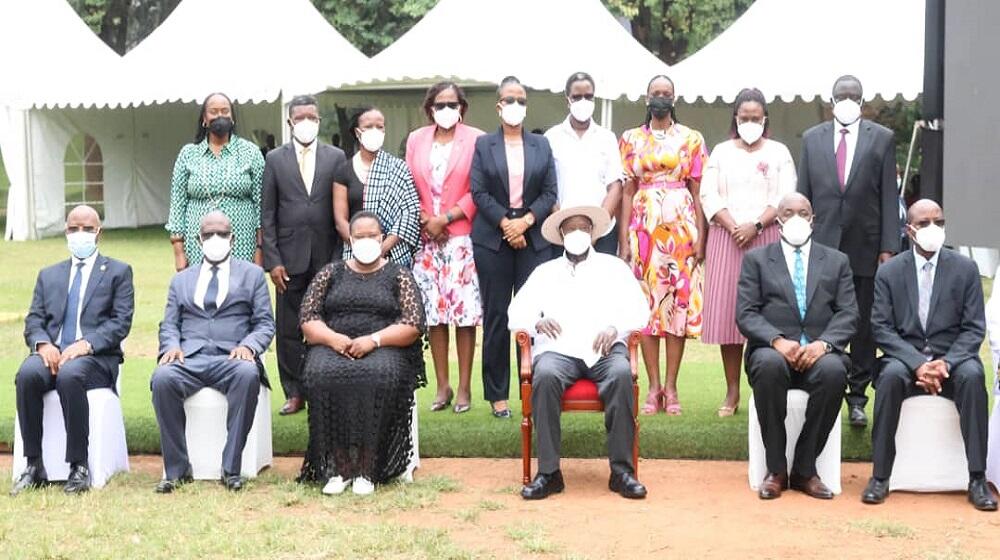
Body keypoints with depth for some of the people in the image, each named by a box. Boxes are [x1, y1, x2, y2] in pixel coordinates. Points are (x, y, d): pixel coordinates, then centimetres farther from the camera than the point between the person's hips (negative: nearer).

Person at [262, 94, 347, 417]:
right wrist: (272, 260, -3)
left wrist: (340, 257, -2)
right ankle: (294, 393, 10)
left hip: (327, 257, 0)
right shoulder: (275, 160, 6)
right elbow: (267, 214, 5)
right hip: (290, 257, 0)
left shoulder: (336, 157, 6)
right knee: (289, 329, 2)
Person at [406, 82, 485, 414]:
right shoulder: (416, 140, 12)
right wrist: (424, 219, -4)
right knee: (434, 314, 4)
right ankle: (442, 386, 12)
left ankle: (464, 387, 4)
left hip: (462, 238, -3)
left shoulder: (475, 139, 0)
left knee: (464, 312, -4)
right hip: (426, 239, 3)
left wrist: (445, 219, -10)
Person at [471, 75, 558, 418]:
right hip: (492, 239, -1)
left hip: (533, 238, 1)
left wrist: (526, 221, -10)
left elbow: (549, 193, 5)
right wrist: (505, 224, -11)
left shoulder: (541, 145, 12)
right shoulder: (483, 145, 7)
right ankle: (497, 394, 7)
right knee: (496, 316, 1)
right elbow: (479, 192, -1)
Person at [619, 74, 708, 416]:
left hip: (681, 226, 0)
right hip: (643, 226, 1)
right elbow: (627, 192, 6)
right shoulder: (631, 139, 9)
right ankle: (654, 386, 6)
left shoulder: (691, 139, 7)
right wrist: (623, 240, 0)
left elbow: (697, 192, 5)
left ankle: (671, 387, 3)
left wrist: (700, 238, -2)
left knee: (680, 301, -2)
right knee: (645, 302, -1)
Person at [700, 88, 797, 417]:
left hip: (766, 238, -1)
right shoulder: (721, 152, 13)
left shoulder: (778, 152, 9)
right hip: (727, 238, 1)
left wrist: (756, 226, -13)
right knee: (727, 312, -2)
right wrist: (733, 227, -11)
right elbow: (709, 196, 4)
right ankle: (732, 391, 2)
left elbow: (785, 198, 0)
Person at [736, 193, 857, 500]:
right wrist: (777, 340, -17)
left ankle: (804, 469, -21)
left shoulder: (836, 261, 17)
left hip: (819, 352, 1)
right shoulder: (756, 259, 13)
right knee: (769, 365, -37)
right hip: (774, 351, -1)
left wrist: (823, 343, -15)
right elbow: (746, 314, 2)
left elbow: (848, 313, 6)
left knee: (834, 371, -35)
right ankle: (776, 469, -24)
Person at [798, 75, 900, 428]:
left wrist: (889, 246, -4)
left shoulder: (882, 138, 5)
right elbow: (803, 194, 9)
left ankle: (857, 397, 12)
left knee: (864, 325, 5)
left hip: (865, 246, -1)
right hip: (822, 245, 1)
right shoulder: (812, 138, 9)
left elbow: (889, 196, 2)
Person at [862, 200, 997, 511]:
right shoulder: (889, 272, 3)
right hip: (905, 357, 0)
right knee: (891, 376, -33)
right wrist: (918, 364, -18)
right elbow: (882, 328, -2)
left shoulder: (966, 269, 3)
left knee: (973, 376, -32)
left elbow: (974, 328, 0)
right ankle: (880, 476, -27)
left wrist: (946, 363, -18)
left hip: (953, 359, 0)